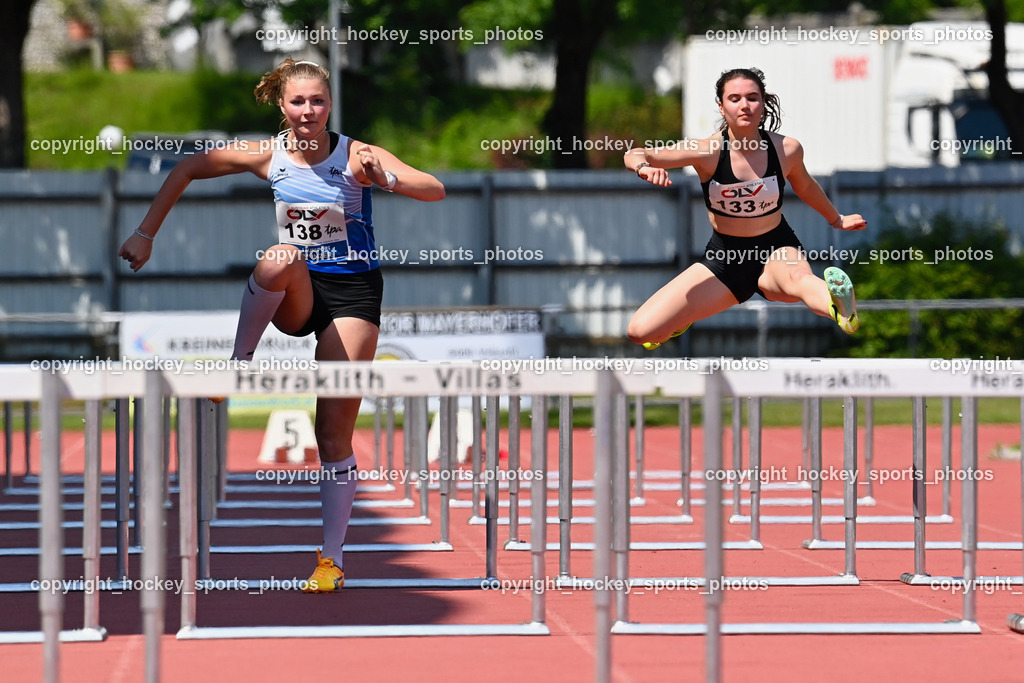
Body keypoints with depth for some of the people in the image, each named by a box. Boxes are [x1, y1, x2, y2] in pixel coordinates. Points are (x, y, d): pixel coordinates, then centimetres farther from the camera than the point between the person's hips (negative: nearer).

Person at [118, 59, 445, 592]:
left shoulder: (356, 156, -12)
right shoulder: (267, 156, -5)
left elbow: (435, 190, -20)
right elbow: (185, 171, 4)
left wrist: (384, 178, -39)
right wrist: (146, 235, -2)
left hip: (353, 291, -1)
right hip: (296, 294, 1)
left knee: (334, 431, -5)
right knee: (281, 259, -36)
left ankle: (332, 558, 4)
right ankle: (239, 364, -17)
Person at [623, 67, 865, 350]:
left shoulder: (787, 150, -9)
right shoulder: (708, 151, -16)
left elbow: (805, 186, 15)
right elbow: (634, 155, -22)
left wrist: (836, 219, 32)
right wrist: (644, 167, -47)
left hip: (776, 251, -1)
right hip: (725, 260, 1)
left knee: (798, 278, -42)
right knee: (641, 331, -7)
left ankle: (840, 308, -76)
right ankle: (682, 319, 29)